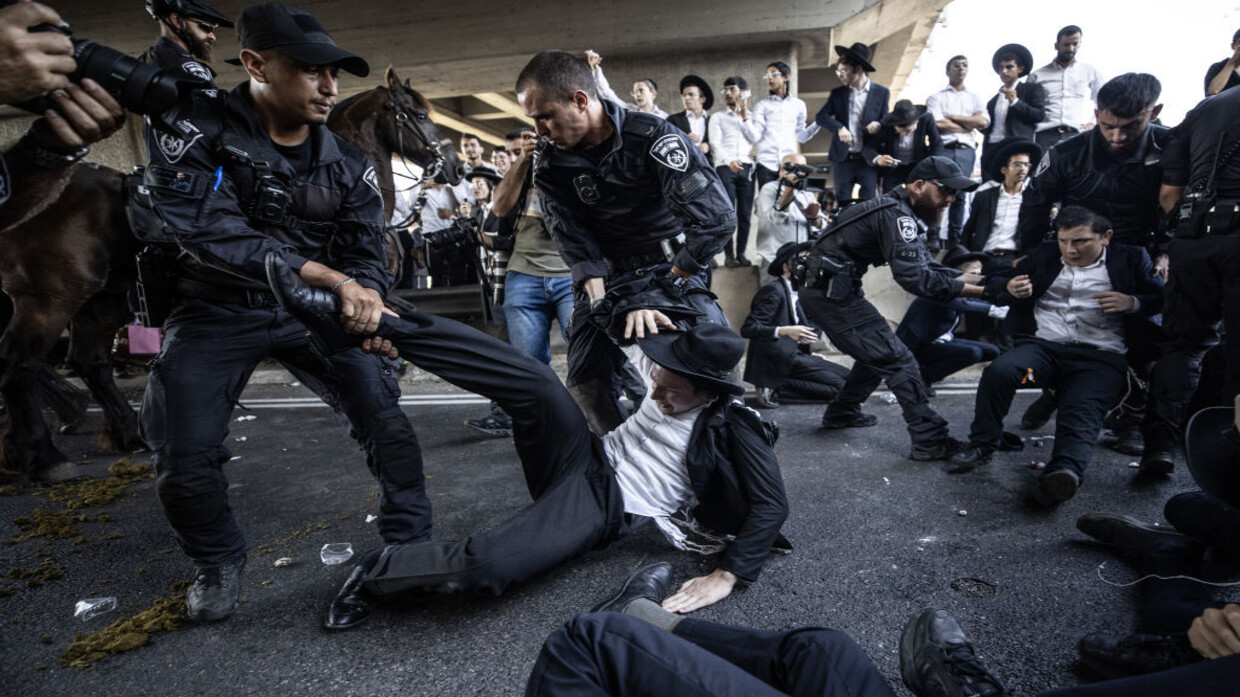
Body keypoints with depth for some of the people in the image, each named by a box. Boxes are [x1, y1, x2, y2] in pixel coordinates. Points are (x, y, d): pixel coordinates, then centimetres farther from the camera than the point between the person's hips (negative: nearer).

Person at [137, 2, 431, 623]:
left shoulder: (347, 165, -3)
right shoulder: (194, 128, -13)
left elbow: (365, 255, -4)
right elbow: (209, 230, -28)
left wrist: (366, 302, -28)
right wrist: (328, 276, -37)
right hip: (218, 311, -2)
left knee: (387, 420, -10)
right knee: (185, 459, -8)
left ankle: (411, 545, 11)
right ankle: (217, 561, 23)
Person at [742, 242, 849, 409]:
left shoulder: (793, 291, 15)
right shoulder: (773, 291, -14)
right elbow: (748, 329, -24)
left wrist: (808, 354, 12)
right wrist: (785, 331, -34)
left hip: (793, 354, 10)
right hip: (778, 362, -10)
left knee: (848, 376, 4)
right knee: (839, 386, -14)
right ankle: (776, 388, -11)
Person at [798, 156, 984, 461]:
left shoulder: (898, 212, 16)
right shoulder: (896, 214, -15)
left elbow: (925, 265, 14)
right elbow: (913, 277, -25)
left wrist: (977, 278, 2)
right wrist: (974, 291, -22)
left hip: (822, 290, 10)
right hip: (832, 293, -10)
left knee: (877, 355, 22)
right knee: (899, 362, -8)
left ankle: (841, 413, 34)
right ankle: (930, 441, -5)